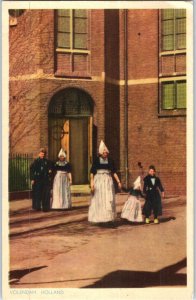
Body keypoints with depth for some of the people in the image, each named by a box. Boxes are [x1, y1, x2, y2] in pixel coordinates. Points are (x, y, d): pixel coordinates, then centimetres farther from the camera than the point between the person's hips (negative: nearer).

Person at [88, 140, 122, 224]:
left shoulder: (110, 161, 6)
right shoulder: (96, 161, -1)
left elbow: (114, 172, 8)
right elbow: (92, 172, -3)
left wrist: (118, 181, 1)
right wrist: (92, 183, -12)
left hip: (108, 181, 2)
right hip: (98, 181, -2)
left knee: (109, 199, -2)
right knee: (98, 199, 2)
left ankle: (108, 217, 5)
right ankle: (98, 217, 10)